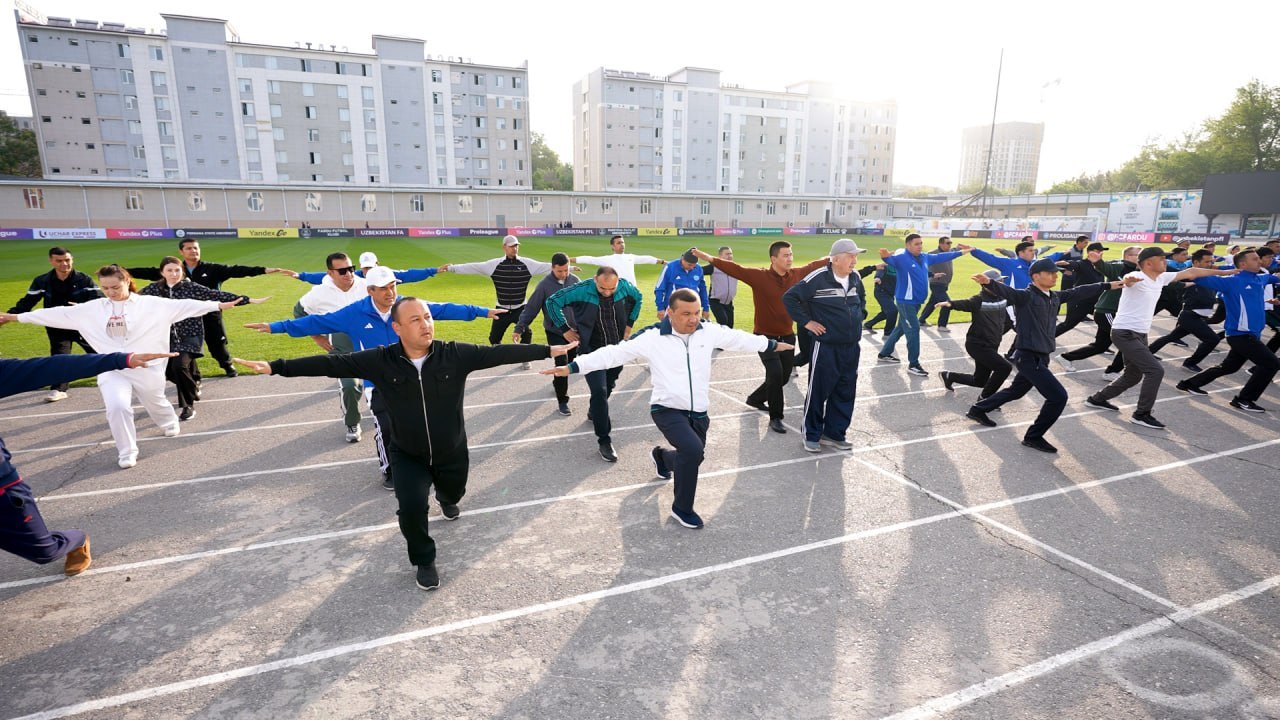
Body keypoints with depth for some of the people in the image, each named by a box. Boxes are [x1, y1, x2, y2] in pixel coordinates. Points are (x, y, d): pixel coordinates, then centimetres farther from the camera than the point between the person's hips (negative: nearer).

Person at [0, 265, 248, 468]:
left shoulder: (149, 304, -9)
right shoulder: (93, 308, 2)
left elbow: (182, 305, -15)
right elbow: (60, 314, 9)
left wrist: (218, 305, -23)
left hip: (146, 367, -2)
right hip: (112, 369, 2)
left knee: (155, 403, 17)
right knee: (117, 407, -16)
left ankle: (169, 423, 52)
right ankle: (127, 451, 3)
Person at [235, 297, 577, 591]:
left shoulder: (456, 355, -21)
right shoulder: (381, 361, -19)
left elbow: (500, 353, -20)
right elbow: (332, 363, -17)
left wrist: (549, 350, -20)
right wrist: (276, 367, -21)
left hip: (453, 453, 1)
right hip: (407, 455, -1)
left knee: (454, 493, 25)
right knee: (411, 506, -18)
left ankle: (445, 498, 68)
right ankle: (424, 560, 14)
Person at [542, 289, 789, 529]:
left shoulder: (709, 331, -3)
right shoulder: (652, 337, -15)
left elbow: (738, 338, 12)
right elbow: (614, 352, -16)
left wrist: (772, 345, 24)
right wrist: (573, 367, -22)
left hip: (698, 412, 5)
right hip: (667, 410, -5)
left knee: (690, 456, 17)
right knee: (693, 450, -26)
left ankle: (661, 456, 55)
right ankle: (682, 508, -1)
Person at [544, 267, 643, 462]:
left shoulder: (625, 286, -12)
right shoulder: (582, 290, -23)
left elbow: (637, 298, 12)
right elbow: (552, 302, -12)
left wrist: (630, 323, 8)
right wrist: (564, 329, -12)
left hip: (617, 349, 5)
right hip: (592, 351, -4)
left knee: (609, 386, 22)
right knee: (600, 391, -12)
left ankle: (594, 412, 52)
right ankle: (604, 440, -2)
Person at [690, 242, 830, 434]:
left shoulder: (796, 274, -1)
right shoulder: (759, 276, -16)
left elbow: (816, 265, 14)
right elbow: (734, 269, -25)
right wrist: (708, 258, -35)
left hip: (787, 336, 6)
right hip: (765, 336, -6)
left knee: (783, 377, 15)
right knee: (775, 374, -17)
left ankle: (755, 399, 42)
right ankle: (775, 418, 1)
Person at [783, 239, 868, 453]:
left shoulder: (855, 278, 7)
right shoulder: (818, 278, -15)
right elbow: (789, 298, -13)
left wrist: (860, 316, 15)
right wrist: (806, 321, -13)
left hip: (851, 347, 7)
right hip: (826, 347, -7)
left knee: (845, 393, 11)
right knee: (818, 391, 2)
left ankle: (834, 433, 25)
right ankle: (812, 435, 18)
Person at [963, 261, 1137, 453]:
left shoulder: (1055, 297, 8)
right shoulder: (1025, 296, -16)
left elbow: (1080, 291, 20)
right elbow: (1005, 290, -34)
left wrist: (1112, 284, 25)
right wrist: (988, 282, -55)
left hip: (1041, 356, 9)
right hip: (1028, 357, -9)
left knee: (1016, 391, 24)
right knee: (1058, 396, -9)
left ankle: (978, 410, 40)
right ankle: (1033, 437, 5)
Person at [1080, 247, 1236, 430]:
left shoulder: (1161, 278, 9)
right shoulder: (1137, 278, -17)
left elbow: (1190, 272, 21)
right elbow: (1130, 278, -42)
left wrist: (1222, 272, 28)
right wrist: (1130, 280, -67)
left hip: (1140, 334, 10)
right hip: (1125, 333, -10)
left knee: (1133, 376, 16)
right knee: (1155, 370, -13)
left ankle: (1097, 399, 30)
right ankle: (1142, 414, -3)